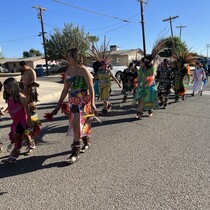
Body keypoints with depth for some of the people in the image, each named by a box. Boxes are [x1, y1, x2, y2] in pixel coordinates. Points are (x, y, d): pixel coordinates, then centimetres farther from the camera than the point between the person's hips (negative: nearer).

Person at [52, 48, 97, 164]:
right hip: (73, 102, 6)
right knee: (82, 125, 15)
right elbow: (65, 89, 13)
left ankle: (75, 152, -1)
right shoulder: (68, 71, 8)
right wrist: (59, 104, 12)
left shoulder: (83, 70, -10)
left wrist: (92, 104, -19)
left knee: (76, 124, -13)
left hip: (83, 101, -6)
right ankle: (86, 142, 39)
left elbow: (91, 88, -12)